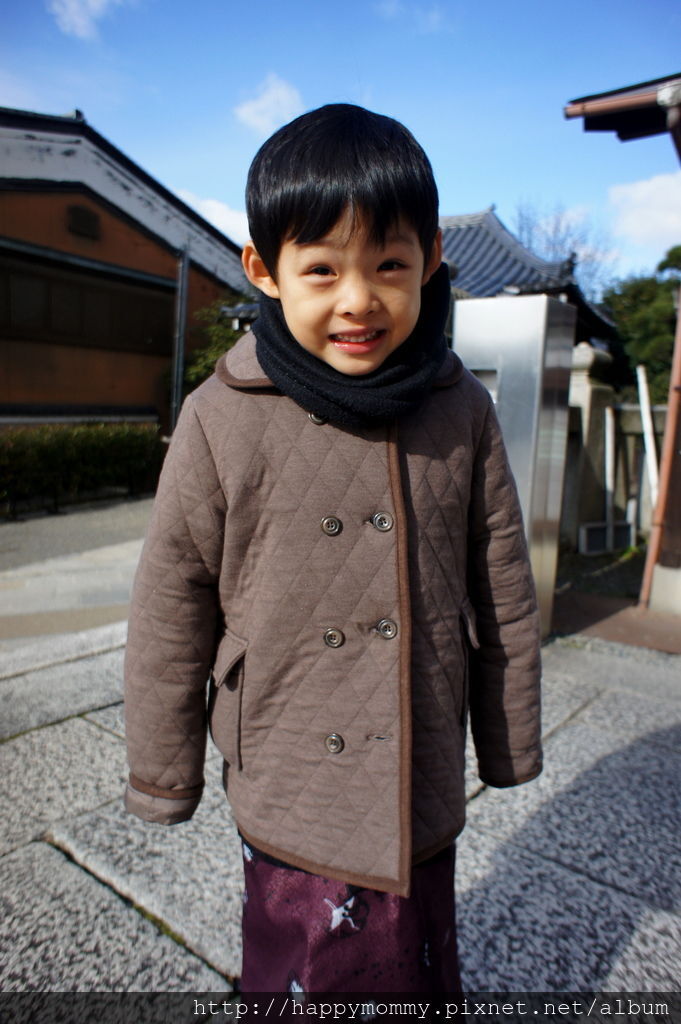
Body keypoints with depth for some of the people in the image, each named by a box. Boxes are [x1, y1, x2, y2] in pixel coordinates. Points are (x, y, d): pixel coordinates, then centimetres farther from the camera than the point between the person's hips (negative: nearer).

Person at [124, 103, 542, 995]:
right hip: (291, 785, -2)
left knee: (419, 965, 21)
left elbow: (503, 593, 2)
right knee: (303, 970, 15)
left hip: (423, 783, 3)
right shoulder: (223, 422, -14)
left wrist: (510, 746, 10)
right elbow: (169, 614, -6)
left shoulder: (462, 410, -7)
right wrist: (163, 779, 2)